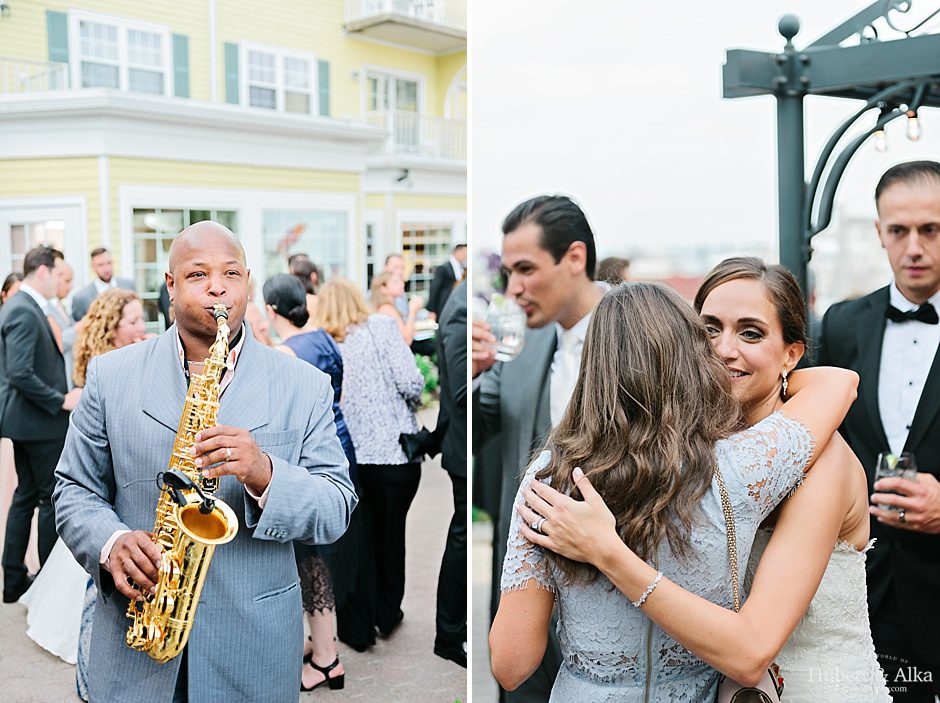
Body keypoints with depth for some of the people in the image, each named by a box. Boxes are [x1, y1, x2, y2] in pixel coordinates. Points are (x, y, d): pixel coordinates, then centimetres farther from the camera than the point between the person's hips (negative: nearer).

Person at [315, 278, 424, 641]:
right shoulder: (381, 326, -6)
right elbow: (411, 382, -14)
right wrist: (410, 406, 6)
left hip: (350, 456, 3)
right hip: (395, 451, -3)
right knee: (391, 532, 13)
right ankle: (387, 615, 26)